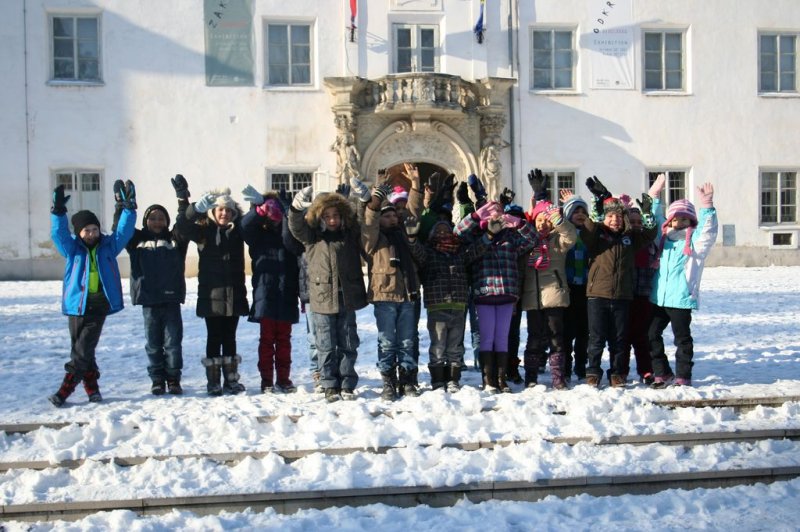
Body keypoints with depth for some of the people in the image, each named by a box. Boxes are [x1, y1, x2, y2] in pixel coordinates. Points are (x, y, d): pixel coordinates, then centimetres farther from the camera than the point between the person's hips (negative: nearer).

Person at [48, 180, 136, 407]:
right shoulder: (72, 248, 5)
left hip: (99, 308, -1)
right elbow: (59, 234, -9)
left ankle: (64, 391, 2)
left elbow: (124, 231, 1)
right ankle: (92, 388, 19)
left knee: (82, 352, -4)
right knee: (81, 351, 7)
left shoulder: (109, 245, 7)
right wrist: (58, 211, -23)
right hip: (76, 306, 1)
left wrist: (128, 208, -11)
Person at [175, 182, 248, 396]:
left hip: (233, 294, 2)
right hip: (211, 295, -2)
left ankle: (231, 380, 19)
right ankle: (213, 382, 11)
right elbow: (183, 225, -16)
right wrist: (199, 206, -32)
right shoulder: (204, 231, -2)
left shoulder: (238, 231, 6)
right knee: (214, 339, 4)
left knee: (229, 339, 11)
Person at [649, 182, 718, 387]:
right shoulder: (664, 238, 12)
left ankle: (683, 376, 12)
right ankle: (662, 372, 19)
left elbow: (708, 230, -19)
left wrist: (706, 207, -30)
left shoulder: (695, 240, -2)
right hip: (659, 298, 5)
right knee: (652, 334, 7)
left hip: (682, 299, -5)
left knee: (682, 338, 3)